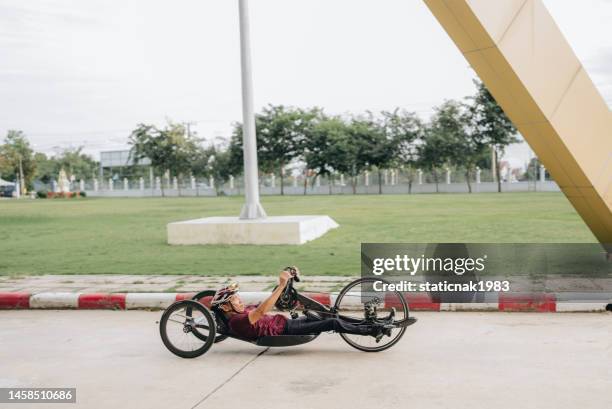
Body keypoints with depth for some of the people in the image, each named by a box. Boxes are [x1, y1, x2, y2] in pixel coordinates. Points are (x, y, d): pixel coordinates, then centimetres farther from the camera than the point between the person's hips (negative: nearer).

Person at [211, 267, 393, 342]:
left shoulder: (244, 311, 13)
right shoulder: (236, 322, -17)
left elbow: (270, 300, 19)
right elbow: (262, 310, -33)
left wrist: (287, 278, 8)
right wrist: (281, 286, -37)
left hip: (286, 322, 9)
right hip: (286, 332, -9)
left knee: (332, 318, 3)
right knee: (334, 323, -14)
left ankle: (376, 326, 9)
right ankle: (374, 330, -2)